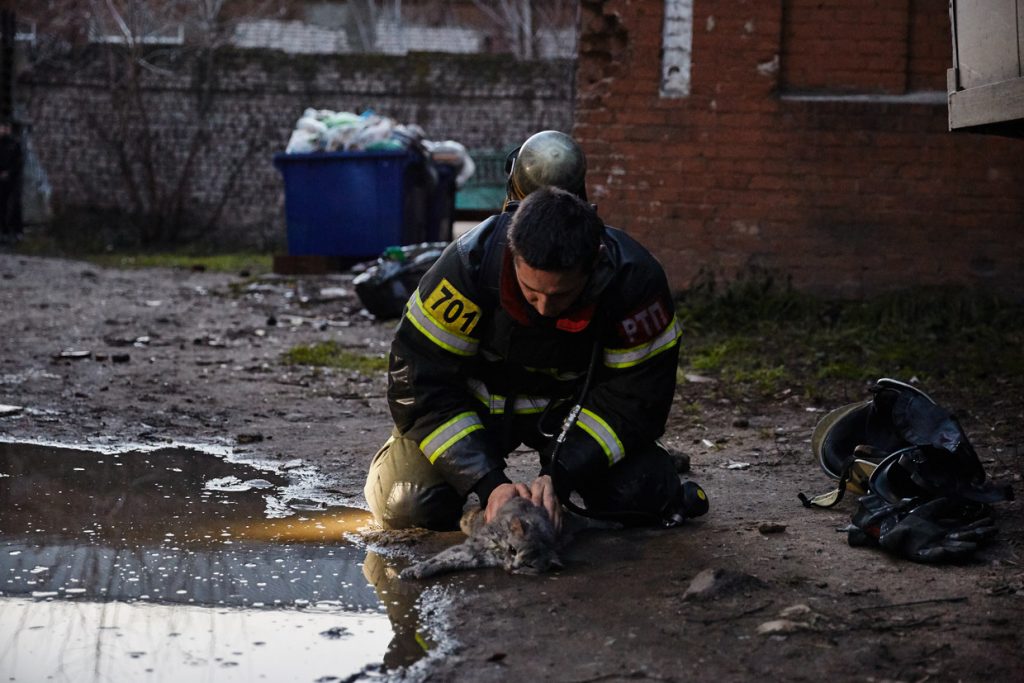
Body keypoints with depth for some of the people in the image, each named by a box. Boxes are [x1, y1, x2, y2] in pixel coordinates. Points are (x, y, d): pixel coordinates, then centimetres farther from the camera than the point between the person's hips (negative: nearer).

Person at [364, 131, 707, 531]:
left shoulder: (636, 280, -29)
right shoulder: (469, 264, -32)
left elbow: (634, 400, -20)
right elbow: (420, 386, -26)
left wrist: (560, 477, -32)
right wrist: (489, 483, -34)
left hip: (575, 404, 1)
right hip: (477, 401, -1)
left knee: (646, 498, -18)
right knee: (408, 506, -21)